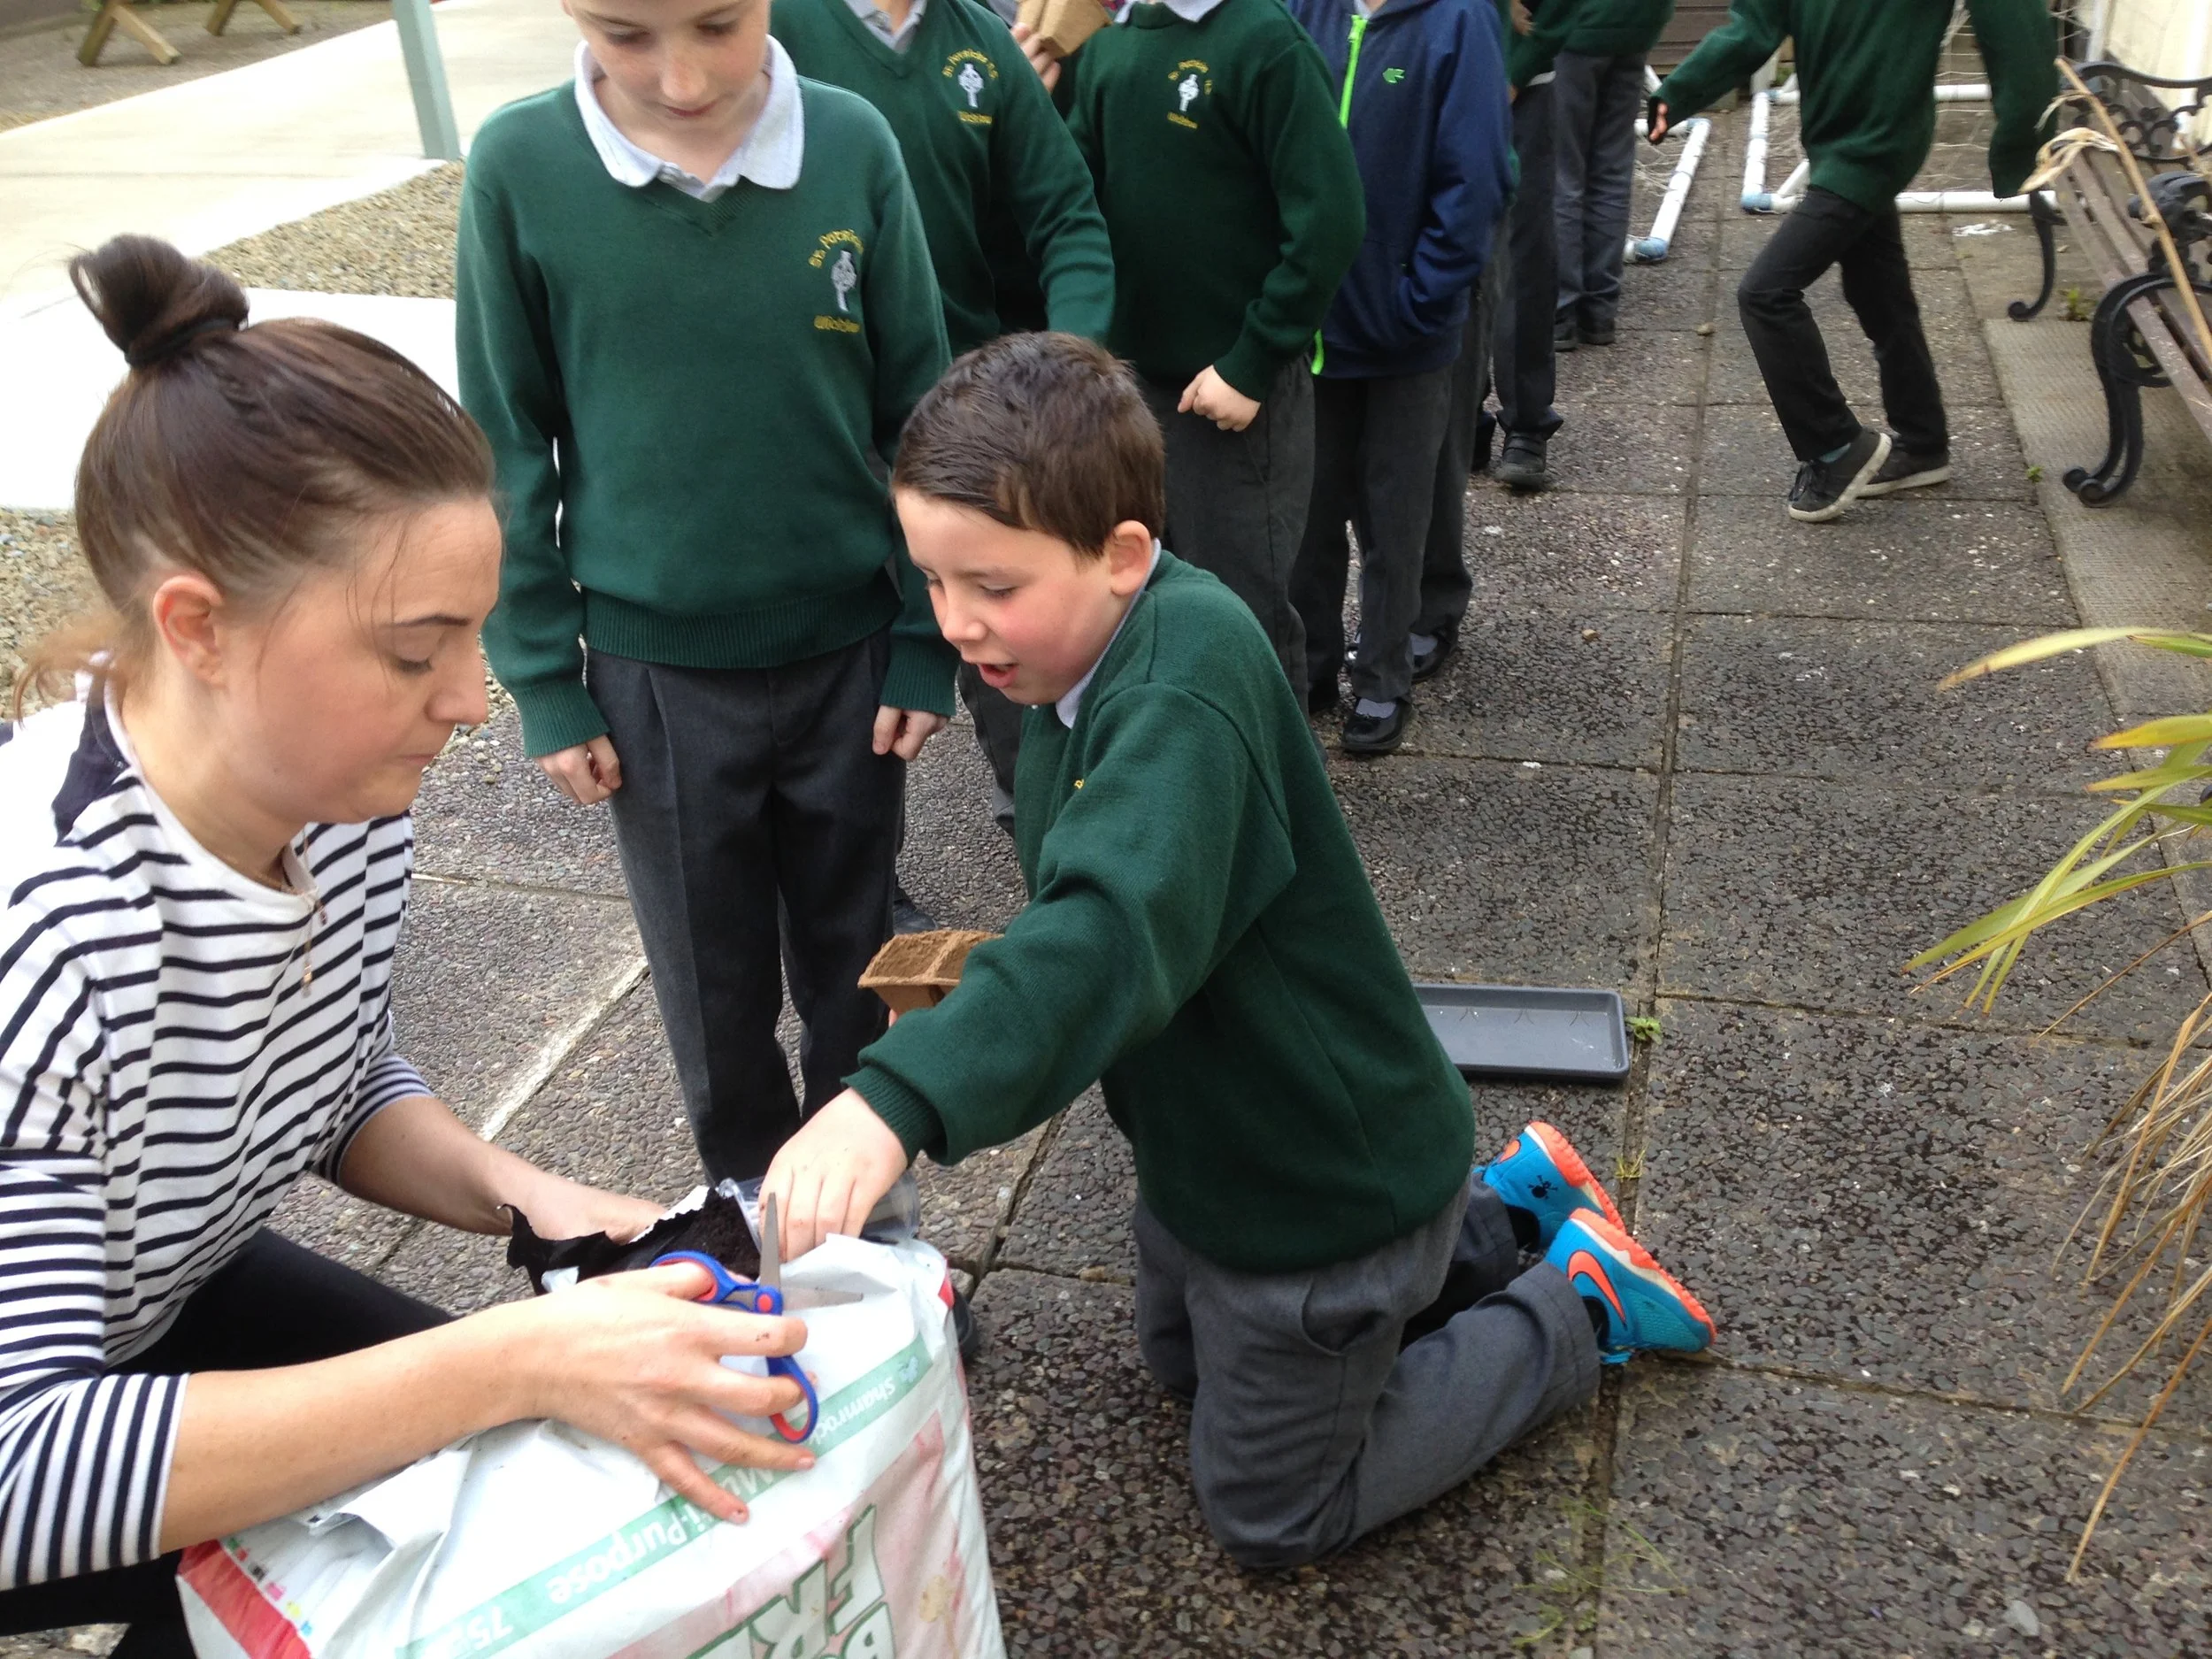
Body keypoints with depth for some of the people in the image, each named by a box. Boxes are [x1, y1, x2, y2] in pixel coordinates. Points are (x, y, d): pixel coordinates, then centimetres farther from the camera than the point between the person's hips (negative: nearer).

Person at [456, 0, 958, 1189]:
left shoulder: (852, 145, -11)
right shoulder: (520, 168, -12)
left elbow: (915, 412, -2)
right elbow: (511, 450, -4)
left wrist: (927, 638, -2)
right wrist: (545, 684, -3)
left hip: (848, 653, 1)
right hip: (654, 674, 0)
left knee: (850, 965, 18)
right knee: (713, 986, 16)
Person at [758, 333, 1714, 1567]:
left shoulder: (1185, 685, -35)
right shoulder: (1092, 648, -5)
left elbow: (1122, 924, -53)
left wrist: (900, 1099, -64)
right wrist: (996, 983, -3)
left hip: (1323, 1177, -9)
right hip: (1215, 1137, 9)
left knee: (1272, 1514, 13)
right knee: (1183, 1359, 34)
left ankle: (1574, 1306, 22)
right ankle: (1504, 1211, 35)